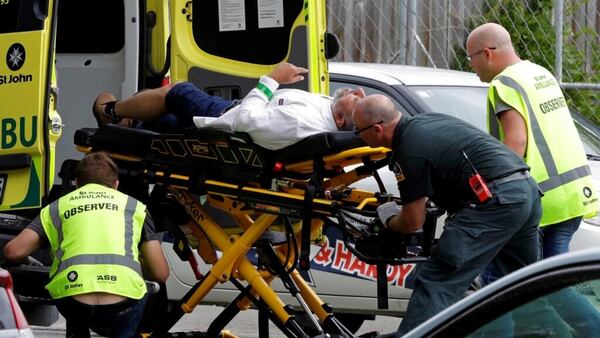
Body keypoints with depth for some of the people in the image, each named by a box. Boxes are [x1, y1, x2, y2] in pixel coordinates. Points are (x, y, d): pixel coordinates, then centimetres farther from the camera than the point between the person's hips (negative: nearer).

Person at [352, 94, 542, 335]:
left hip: (497, 201, -10)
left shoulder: (410, 152, -10)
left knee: (436, 283, -9)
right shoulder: (424, 121, 17)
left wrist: (389, 221, 18)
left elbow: (413, 223, -3)